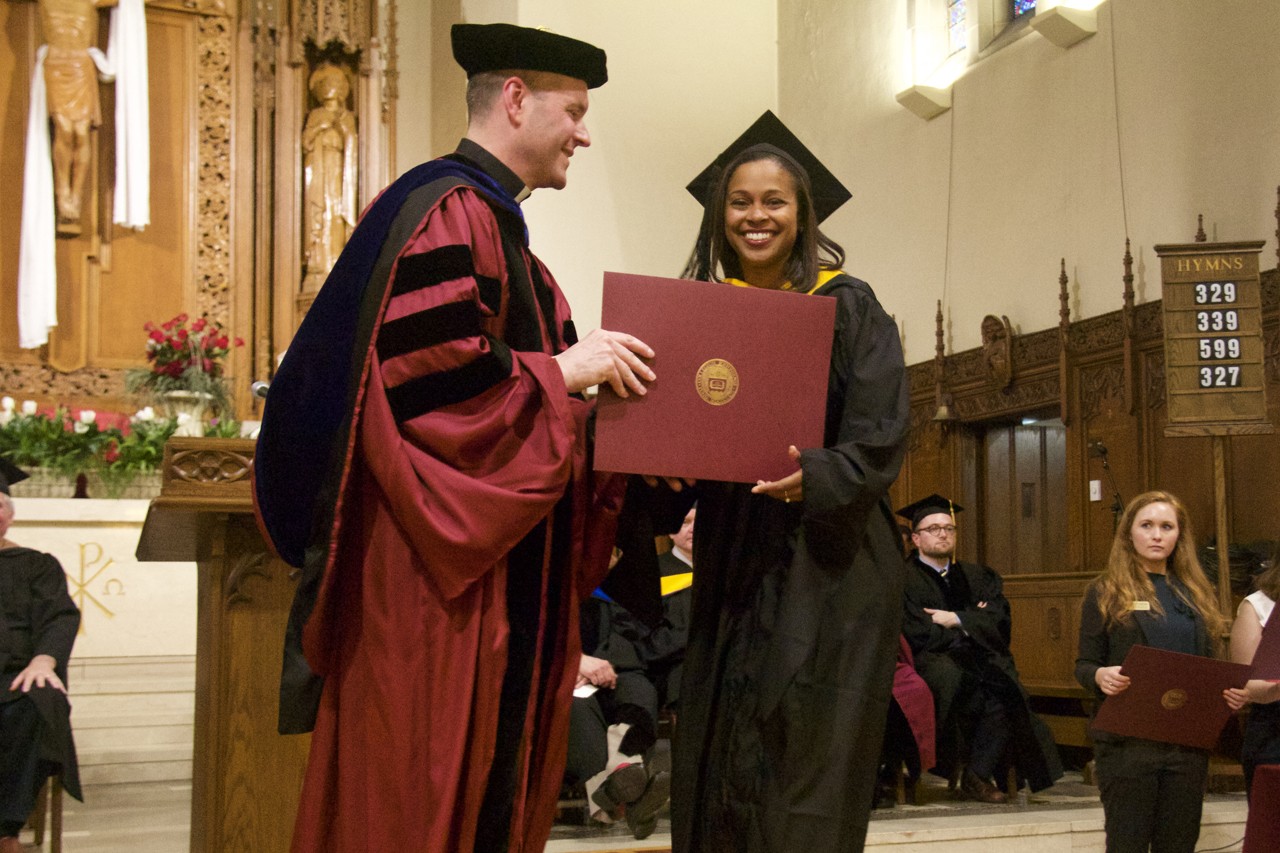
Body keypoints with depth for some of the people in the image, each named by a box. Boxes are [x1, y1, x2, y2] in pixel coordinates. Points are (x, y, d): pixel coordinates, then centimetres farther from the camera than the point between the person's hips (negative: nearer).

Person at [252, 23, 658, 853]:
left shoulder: (493, 220, 19)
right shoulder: (446, 209, -12)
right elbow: (418, 371, -24)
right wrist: (561, 370, -14)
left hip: (500, 566, 10)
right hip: (434, 570, -10)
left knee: (490, 778, 13)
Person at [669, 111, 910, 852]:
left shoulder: (846, 307, -2)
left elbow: (878, 440, -10)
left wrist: (813, 477, -29)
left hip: (825, 567, -4)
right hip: (732, 566, 4)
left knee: (805, 791, -4)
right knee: (719, 776, 6)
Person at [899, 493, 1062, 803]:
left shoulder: (976, 577, 19)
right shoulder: (904, 580, 2)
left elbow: (999, 622, 4)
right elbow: (918, 635, -9)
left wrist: (956, 620, -9)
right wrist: (972, 623, 2)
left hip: (979, 661, 4)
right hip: (930, 662, -4)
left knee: (1004, 685, -28)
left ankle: (977, 774, -19)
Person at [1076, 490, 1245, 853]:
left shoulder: (1196, 592, 14)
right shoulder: (1105, 592, 1)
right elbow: (1084, 664, 0)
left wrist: (1230, 692, -4)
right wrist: (1100, 676, -23)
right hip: (1128, 739, -4)